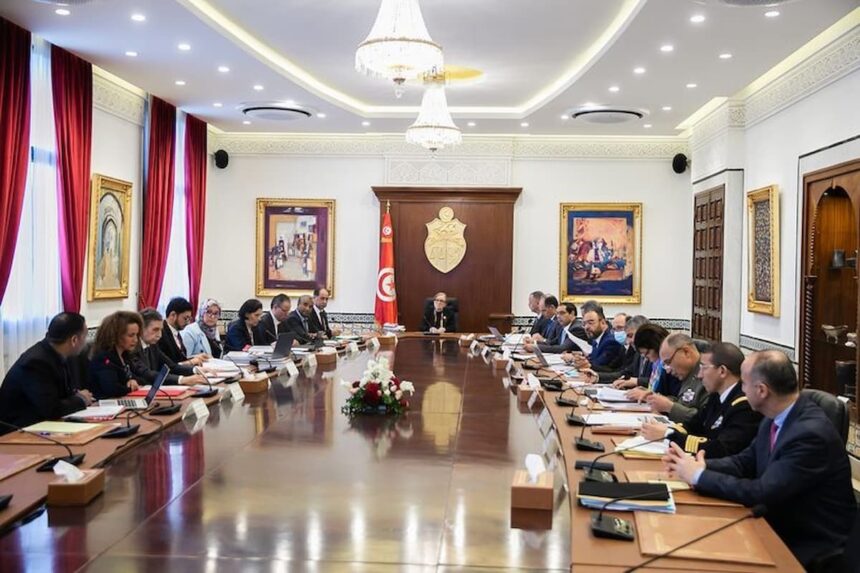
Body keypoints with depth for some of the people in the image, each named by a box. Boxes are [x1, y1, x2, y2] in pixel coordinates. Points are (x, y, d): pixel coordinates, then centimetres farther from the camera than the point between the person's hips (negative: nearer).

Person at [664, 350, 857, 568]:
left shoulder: (812, 433, -28)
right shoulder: (776, 418, -2)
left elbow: (761, 493, -29)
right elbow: (746, 462, 8)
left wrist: (699, 476, -21)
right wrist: (700, 465, -10)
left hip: (814, 543, -7)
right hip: (781, 525, 7)